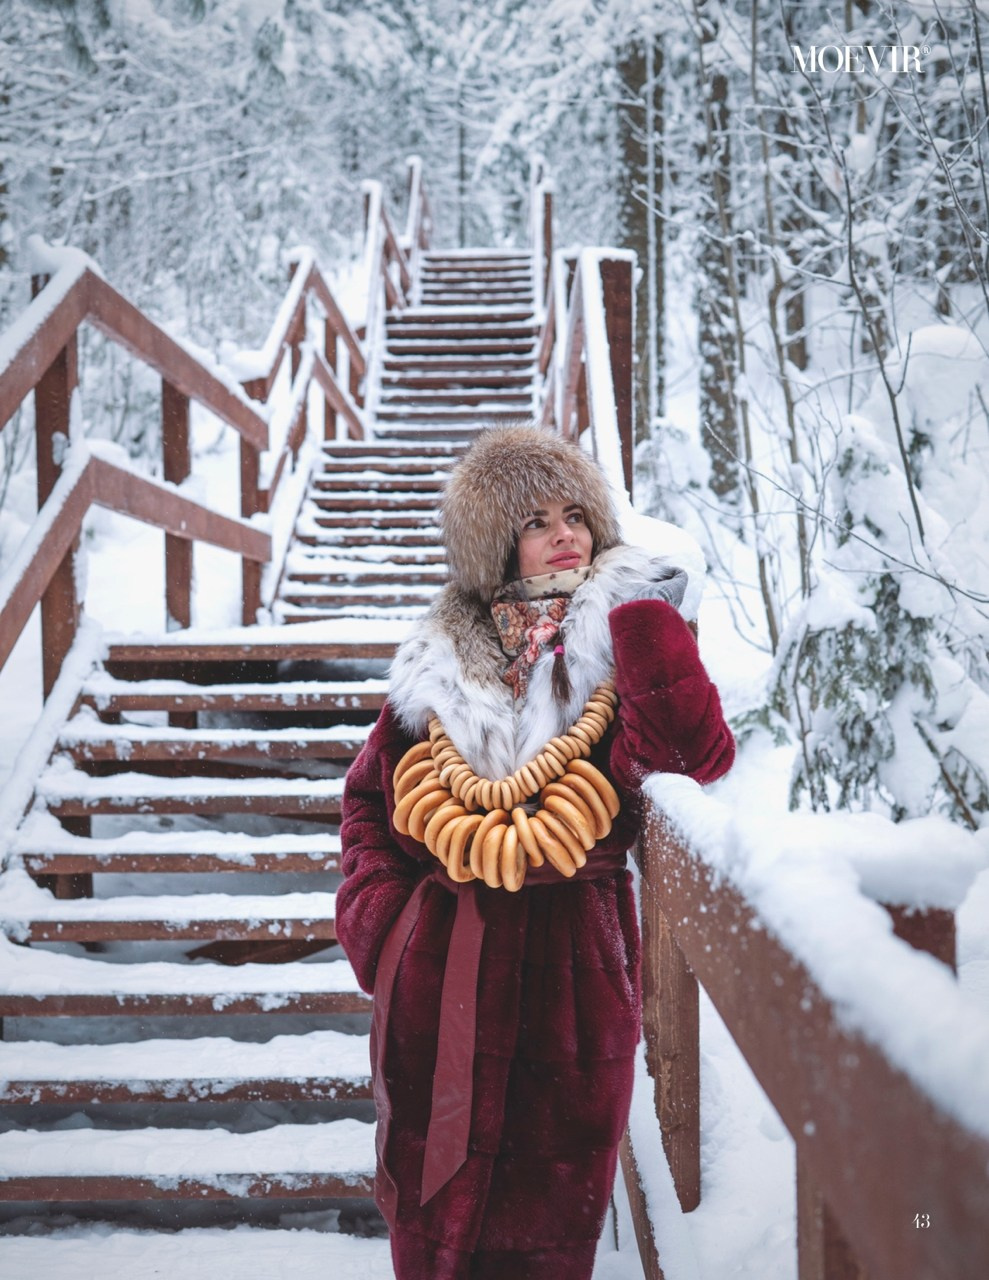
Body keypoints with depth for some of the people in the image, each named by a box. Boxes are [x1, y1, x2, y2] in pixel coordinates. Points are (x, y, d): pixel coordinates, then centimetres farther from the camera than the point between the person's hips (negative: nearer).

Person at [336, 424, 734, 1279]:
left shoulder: (623, 642, 1)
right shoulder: (446, 657, 7)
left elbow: (695, 753, -18)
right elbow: (371, 796, 14)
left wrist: (644, 618, -18)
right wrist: (382, 918, 2)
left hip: (573, 965, -1)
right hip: (442, 963, 2)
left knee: (554, 1204, 9)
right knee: (436, 1183, 13)